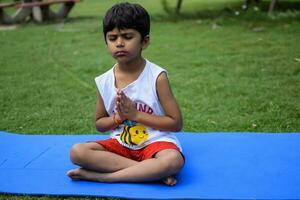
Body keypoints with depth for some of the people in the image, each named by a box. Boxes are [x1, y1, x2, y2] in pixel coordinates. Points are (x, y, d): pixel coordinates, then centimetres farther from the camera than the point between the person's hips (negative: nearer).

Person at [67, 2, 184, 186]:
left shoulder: (157, 76, -11)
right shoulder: (104, 82, -2)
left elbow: (176, 123, -10)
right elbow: (99, 124, 11)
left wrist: (135, 114, -16)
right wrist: (118, 117, -11)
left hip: (155, 142, -3)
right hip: (121, 143, 4)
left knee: (173, 160, -37)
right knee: (77, 152, -21)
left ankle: (102, 176, -23)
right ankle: (150, 171, -22)